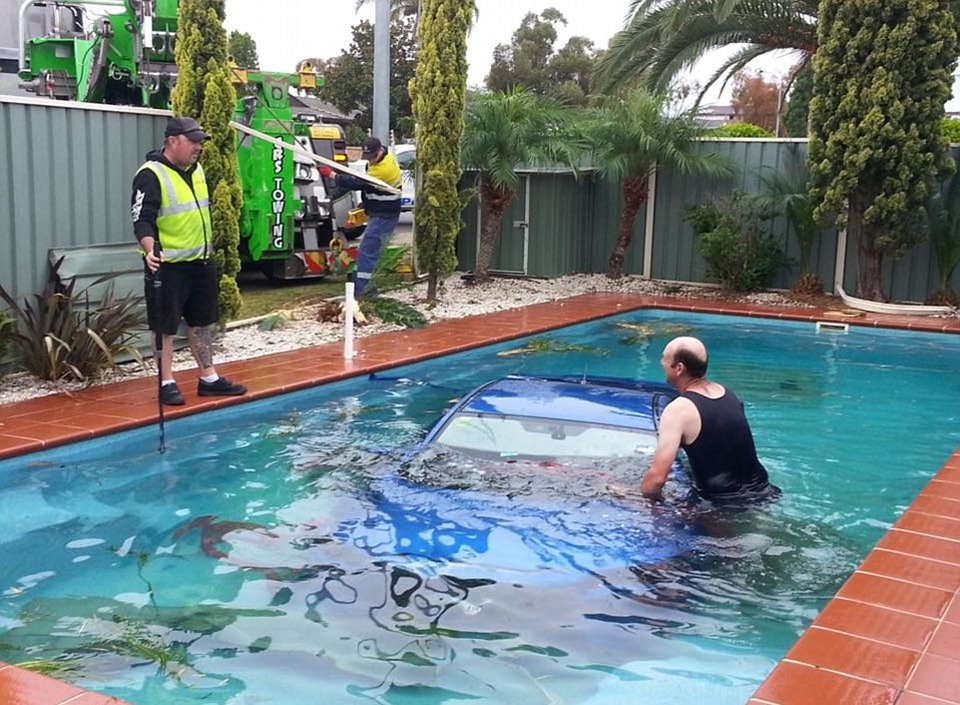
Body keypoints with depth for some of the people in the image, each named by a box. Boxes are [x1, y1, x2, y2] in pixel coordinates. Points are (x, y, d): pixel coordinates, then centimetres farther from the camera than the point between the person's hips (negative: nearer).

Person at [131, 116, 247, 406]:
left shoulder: (196, 170, 12)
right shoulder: (150, 176, -14)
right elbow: (142, 220, -19)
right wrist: (150, 250, -35)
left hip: (201, 262, 8)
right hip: (167, 265, -8)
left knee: (203, 322, 14)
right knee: (165, 326, 1)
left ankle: (209, 378, 23)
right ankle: (167, 383, 10)